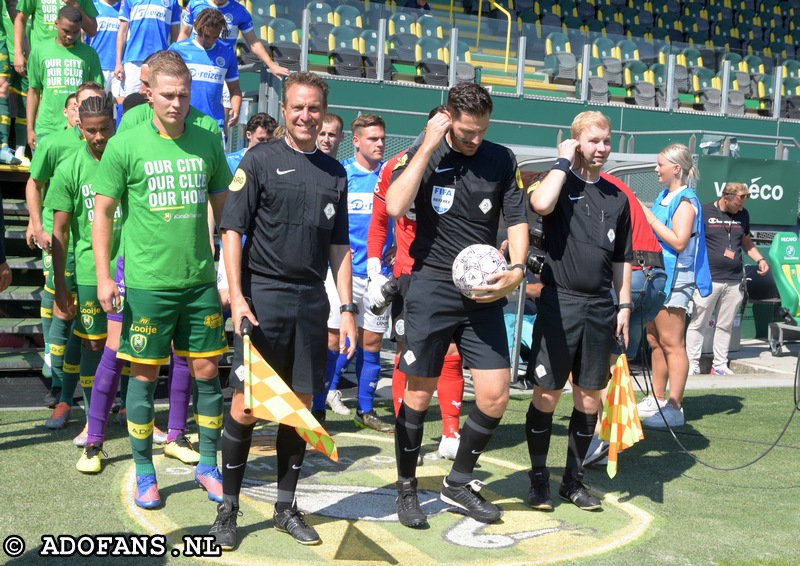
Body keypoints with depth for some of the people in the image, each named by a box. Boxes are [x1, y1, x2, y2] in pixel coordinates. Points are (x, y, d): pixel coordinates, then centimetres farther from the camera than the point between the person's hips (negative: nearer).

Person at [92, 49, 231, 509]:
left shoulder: (208, 143, 5)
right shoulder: (126, 146, -4)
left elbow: (224, 209, 14)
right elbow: (103, 212, 0)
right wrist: (104, 277, -6)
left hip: (200, 280, 3)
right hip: (147, 282, -3)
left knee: (207, 371, 8)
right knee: (146, 374, 5)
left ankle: (208, 465, 24)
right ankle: (145, 473, 20)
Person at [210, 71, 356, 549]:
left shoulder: (334, 172, 12)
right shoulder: (260, 160, 0)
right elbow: (232, 230, -4)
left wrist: (347, 308, 9)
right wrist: (237, 296, -14)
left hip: (312, 300, 4)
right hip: (263, 295, -4)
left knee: (300, 405, 8)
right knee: (246, 406, -2)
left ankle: (286, 507, 22)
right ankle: (228, 509, 12)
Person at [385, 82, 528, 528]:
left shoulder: (502, 160, 6)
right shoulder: (423, 155, -1)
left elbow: (518, 222, 6)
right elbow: (396, 206, -19)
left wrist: (516, 269, -12)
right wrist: (429, 146, -16)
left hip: (484, 293, 3)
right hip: (432, 289, -3)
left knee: (496, 396, 0)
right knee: (419, 395, 3)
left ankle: (460, 482, 21)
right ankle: (407, 488, 22)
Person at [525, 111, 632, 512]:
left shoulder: (617, 197, 13)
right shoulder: (559, 184, -1)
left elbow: (621, 258, 17)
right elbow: (540, 204, -27)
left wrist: (624, 305, 11)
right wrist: (563, 161, -13)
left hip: (600, 307, 5)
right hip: (559, 302, -4)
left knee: (589, 397, 9)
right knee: (547, 394, 0)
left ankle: (573, 478, 22)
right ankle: (538, 478, 14)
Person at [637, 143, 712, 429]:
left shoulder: (685, 201, -12)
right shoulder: (663, 196, 14)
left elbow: (678, 242, -21)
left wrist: (650, 217, -19)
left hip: (674, 279, -9)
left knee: (671, 343, -7)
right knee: (655, 341, 14)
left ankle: (674, 408, -4)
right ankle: (657, 400, 23)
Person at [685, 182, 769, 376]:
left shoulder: (743, 215, 12)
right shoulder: (704, 212, -4)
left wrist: (759, 259, 9)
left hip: (734, 282, 5)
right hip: (708, 279, -5)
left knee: (725, 325, 9)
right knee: (698, 324, -1)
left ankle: (720, 365, 17)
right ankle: (692, 364, 6)